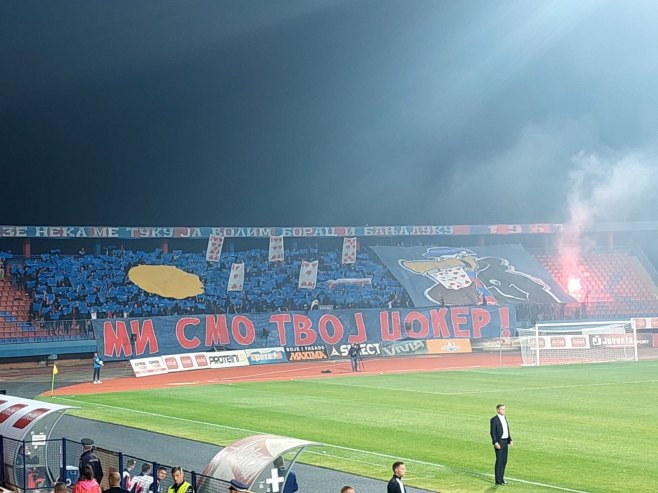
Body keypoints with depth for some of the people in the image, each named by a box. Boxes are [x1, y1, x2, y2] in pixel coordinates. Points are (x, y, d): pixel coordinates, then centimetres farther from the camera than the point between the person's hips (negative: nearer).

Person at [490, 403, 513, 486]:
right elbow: (492, 432, -15)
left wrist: (510, 440, 10)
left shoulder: (504, 417, 12)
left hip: (505, 442, 8)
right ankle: (498, 480, 1)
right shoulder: (494, 419, -13)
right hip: (499, 442, -8)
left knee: (504, 461, 10)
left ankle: (501, 478, 20)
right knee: (499, 461, -5)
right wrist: (496, 443, -22)